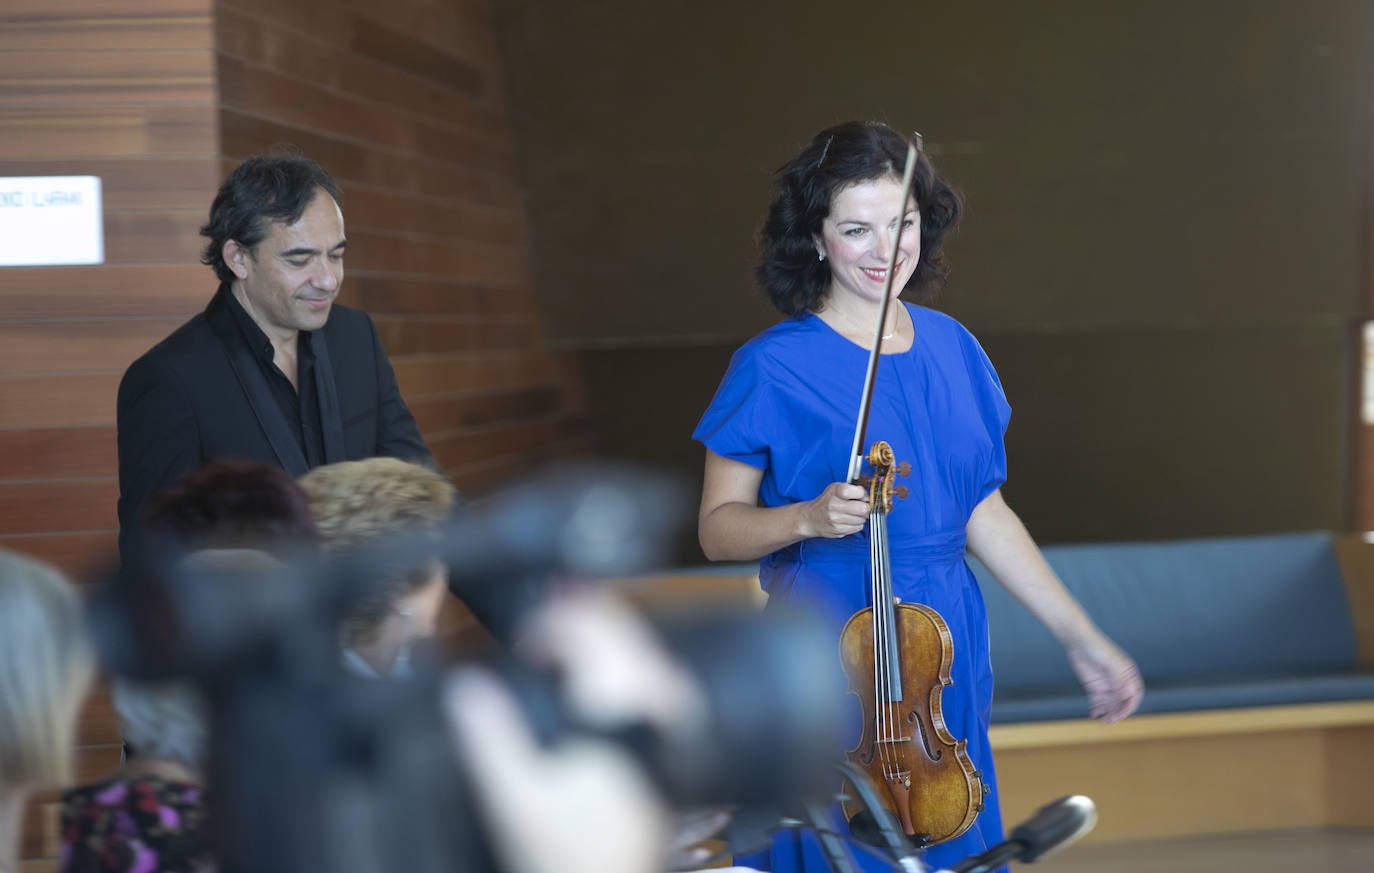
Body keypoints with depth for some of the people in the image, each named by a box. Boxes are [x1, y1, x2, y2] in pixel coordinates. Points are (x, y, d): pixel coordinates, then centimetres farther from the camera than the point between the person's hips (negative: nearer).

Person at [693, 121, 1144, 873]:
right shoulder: (774, 366, -10)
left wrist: (1081, 639, 10)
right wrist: (808, 518, -23)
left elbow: (983, 513, 11)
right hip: (827, 653, -5)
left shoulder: (950, 347, 5)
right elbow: (717, 528, -5)